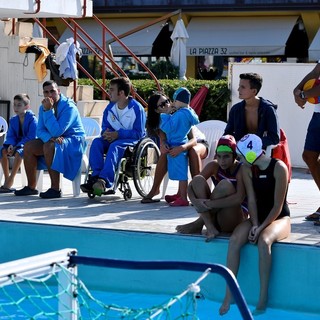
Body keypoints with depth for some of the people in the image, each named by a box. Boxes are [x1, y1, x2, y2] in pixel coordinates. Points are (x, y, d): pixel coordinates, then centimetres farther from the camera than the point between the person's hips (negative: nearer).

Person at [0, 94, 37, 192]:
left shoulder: (32, 119, -13)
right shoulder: (13, 120, 6)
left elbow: (31, 137, -19)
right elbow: (10, 136, 4)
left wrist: (16, 147, -25)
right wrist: (11, 145, -20)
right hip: (17, 144, 6)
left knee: (18, 152, -36)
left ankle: (10, 182, -35)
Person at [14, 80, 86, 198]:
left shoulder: (69, 107, -21)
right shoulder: (43, 107, 4)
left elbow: (56, 132, -28)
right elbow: (40, 130, -1)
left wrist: (48, 111, -30)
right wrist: (50, 138, -23)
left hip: (74, 141, -8)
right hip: (55, 140, 8)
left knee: (49, 146, -35)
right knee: (28, 146, -8)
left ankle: (55, 189, -33)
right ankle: (31, 187, -1)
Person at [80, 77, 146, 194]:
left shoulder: (137, 108, -11)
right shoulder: (110, 108, 7)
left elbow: (139, 133, -14)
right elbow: (105, 127, 14)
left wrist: (118, 134, -23)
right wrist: (106, 133, -13)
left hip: (133, 140, -6)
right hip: (114, 138, 6)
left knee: (115, 146, -37)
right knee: (97, 142, -24)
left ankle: (104, 180, -53)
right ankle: (95, 177, -38)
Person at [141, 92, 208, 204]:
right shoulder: (161, 122, -10)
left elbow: (194, 140, -32)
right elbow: (162, 140, -20)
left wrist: (182, 147, -53)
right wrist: (163, 146, -46)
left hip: (199, 143, -4)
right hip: (176, 146, 4)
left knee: (193, 151, -39)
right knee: (165, 153, -28)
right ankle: (155, 190, -23)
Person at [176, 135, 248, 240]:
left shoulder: (241, 169, -14)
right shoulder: (214, 166, 0)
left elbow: (239, 199, -30)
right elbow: (190, 186, -7)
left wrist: (210, 204, -34)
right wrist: (195, 201, -30)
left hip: (235, 219, -5)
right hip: (214, 214, 5)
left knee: (225, 185, -30)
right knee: (198, 179, -16)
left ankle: (198, 224, -22)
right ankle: (209, 227, -30)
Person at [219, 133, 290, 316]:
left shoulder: (279, 168, -15)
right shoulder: (248, 170, 2)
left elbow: (278, 206, -17)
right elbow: (252, 200, -4)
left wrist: (261, 228, -22)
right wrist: (255, 225, -17)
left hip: (280, 218, -5)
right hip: (258, 218, 5)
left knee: (264, 241, -37)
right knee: (235, 239, -25)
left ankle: (263, 298, -31)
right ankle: (229, 296, -25)